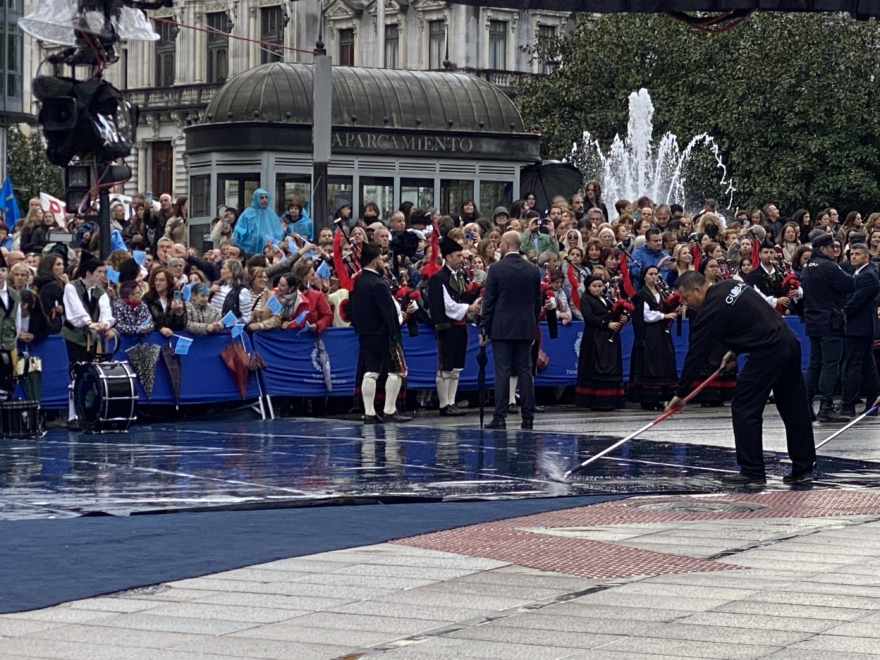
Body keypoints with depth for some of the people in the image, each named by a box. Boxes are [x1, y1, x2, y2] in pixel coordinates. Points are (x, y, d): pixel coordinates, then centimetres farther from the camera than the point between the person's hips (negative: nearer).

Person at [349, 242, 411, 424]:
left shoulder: (357, 282, 6)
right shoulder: (378, 284, -18)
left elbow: (352, 308, 13)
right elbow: (389, 311, -19)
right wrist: (395, 335, -16)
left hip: (365, 334, 8)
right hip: (382, 334, -8)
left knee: (370, 372, 7)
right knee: (396, 370, 0)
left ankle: (369, 413, 4)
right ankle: (389, 411, -3)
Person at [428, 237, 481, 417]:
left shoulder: (460, 276, 15)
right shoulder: (438, 278, -10)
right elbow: (448, 306, -16)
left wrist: (474, 304, 2)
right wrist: (468, 308, -12)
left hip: (460, 326, 8)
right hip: (447, 327, -8)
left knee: (456, 368, 9)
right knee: (445, 368, -4)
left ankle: (452, 403, 13)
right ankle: (444, 405, -1)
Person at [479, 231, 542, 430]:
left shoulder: (496, 269, -7)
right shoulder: (533, 270, 6)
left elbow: (488, 301, -7)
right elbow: (538, 301, 10)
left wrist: (484, 329, -2)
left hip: (502, 328, -4)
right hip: (525, 328, 4)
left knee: (502, 372, -4)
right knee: (525, 372, 6)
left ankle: (500, 417, -6)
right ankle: (528, 417, 5)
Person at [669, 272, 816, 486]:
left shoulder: (712, 310, -10)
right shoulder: (732, 285, 14)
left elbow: (696, 355, -6)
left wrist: (681, 393, 0)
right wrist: (736, 350, 22)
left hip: (768, 352, -9)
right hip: (790, 342, 9)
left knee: (744, 409, -2)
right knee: (794, 409, 12)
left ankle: (752, 472, -2)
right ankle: (803, 468, 18)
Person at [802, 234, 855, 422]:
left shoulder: (808, 267, 12)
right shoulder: (828, 266, -15)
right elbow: (849, 286, -16)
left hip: (813, 321, 9)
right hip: (830, 322, -9)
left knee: (815, 364, 13)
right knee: (830, 364, -8)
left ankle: (806, 405, 13)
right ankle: (826, 407, -12)